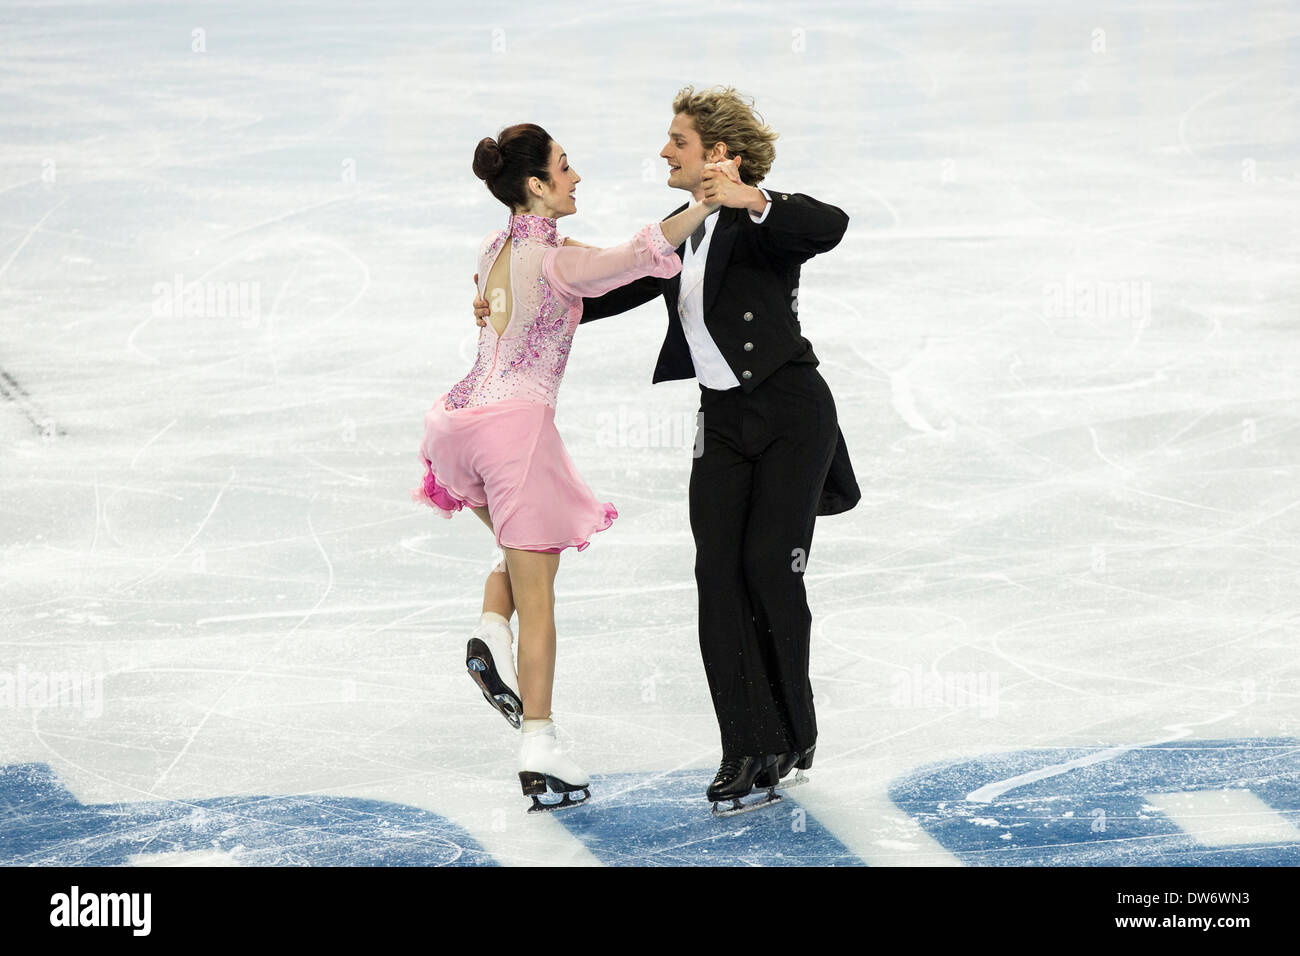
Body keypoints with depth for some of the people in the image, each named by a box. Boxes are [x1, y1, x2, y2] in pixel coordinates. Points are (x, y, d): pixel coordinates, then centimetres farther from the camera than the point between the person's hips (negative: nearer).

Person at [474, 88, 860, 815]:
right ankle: (752, 753, 0)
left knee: (770, 566, -11)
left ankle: (794, 735, 8)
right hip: (724, 420, 7)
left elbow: (830, 226, -34)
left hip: (791, 410, -7)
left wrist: (752, 201, -50)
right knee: (719, 577, -2)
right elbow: (616, 291, 20)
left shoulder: (761, 224, -13)